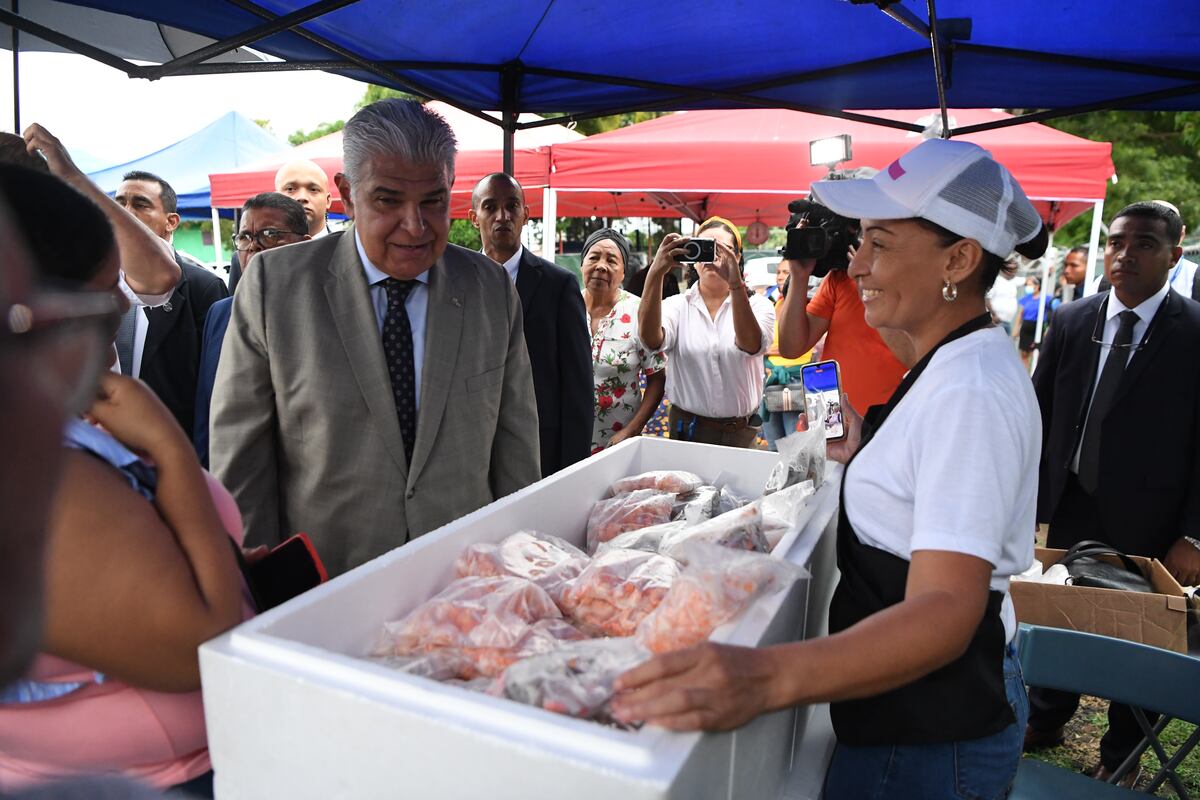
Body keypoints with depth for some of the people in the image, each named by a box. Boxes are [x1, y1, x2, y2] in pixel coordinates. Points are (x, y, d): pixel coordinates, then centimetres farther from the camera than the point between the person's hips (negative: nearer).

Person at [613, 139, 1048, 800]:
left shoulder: (970, 392, -27)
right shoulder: (969, 362, 6)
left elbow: (945, 609, -36)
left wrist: (769, 676, -50)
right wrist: (867, 460, 26)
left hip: (927, 738, -9)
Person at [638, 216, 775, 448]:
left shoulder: (757, 305, -2)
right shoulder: (677, 305, -1)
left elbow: (752, 345, -24)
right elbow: (651, 339, -23)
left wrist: (735, 282, -37)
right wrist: (656, 273, -33)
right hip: (686, 430, 0)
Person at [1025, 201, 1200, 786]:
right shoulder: (1071, 322, -1)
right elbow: (1041, 415, 5)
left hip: (1148, 523, -2)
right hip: (1072, 508, 3)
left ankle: (1119, 758, 36)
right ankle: (1046, 719, 41)